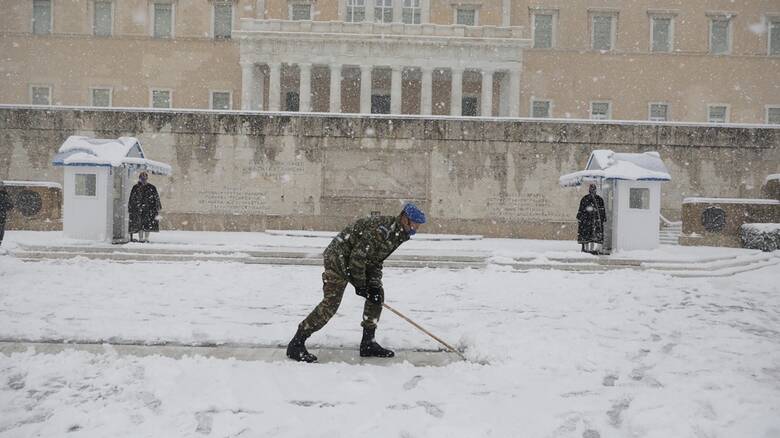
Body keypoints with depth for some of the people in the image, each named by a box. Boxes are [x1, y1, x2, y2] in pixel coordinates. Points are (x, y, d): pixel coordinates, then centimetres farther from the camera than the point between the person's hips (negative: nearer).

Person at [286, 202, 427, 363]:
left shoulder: (397, 233, 4)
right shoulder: (381, 228, -26)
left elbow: (375, 259, 10)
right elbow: (358, 256, -26)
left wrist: (374, 283, -1)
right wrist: (360, 284, -17)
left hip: (358, 262, 10)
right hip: (339, 257, -10)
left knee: (377, 295, 4)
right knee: (331, 302, -16)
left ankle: (368, 343, 12)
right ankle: (296, 345, -9)